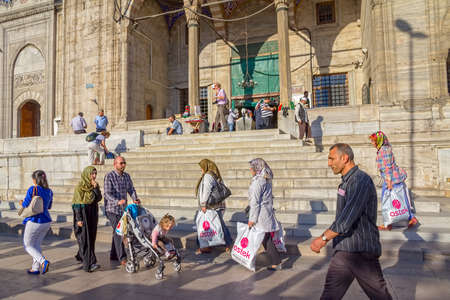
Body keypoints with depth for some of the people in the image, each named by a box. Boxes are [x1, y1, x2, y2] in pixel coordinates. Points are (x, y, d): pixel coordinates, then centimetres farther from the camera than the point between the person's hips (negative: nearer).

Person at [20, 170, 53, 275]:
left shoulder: (32, 189, -14)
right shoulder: (49, 191, 4)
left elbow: (25, 205, -10)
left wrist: (21, 203, 11)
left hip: (34, 221, -6)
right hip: (46, 222, 6)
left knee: (28, 245, 10)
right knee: (37, 245, 20)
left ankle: (43, 261, -10)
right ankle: (35, 268, 23)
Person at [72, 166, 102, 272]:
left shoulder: (95, 185, 8)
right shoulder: (80, 186, -10)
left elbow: (98, 199, 0)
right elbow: (77, 203, -12)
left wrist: (95, 188, -13)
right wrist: (79, 219, -17)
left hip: (93, 214, 7)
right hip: (83, 213, -7)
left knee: (91, 237, 13)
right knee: (85, 238, -7)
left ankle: (81, 256, 33)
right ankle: (89, 263, -9)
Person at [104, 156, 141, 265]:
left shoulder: (127, 176, 9)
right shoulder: (109, 176, -12)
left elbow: (131, 189, 10)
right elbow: (107, 193, -19)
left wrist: (135, 199, -10)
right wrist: (118, 202, -35)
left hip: (123, 209, 7)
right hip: (112, 209, -6)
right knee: (117, 232, -9)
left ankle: (113, 255, 27)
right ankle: (122, 257, -4)